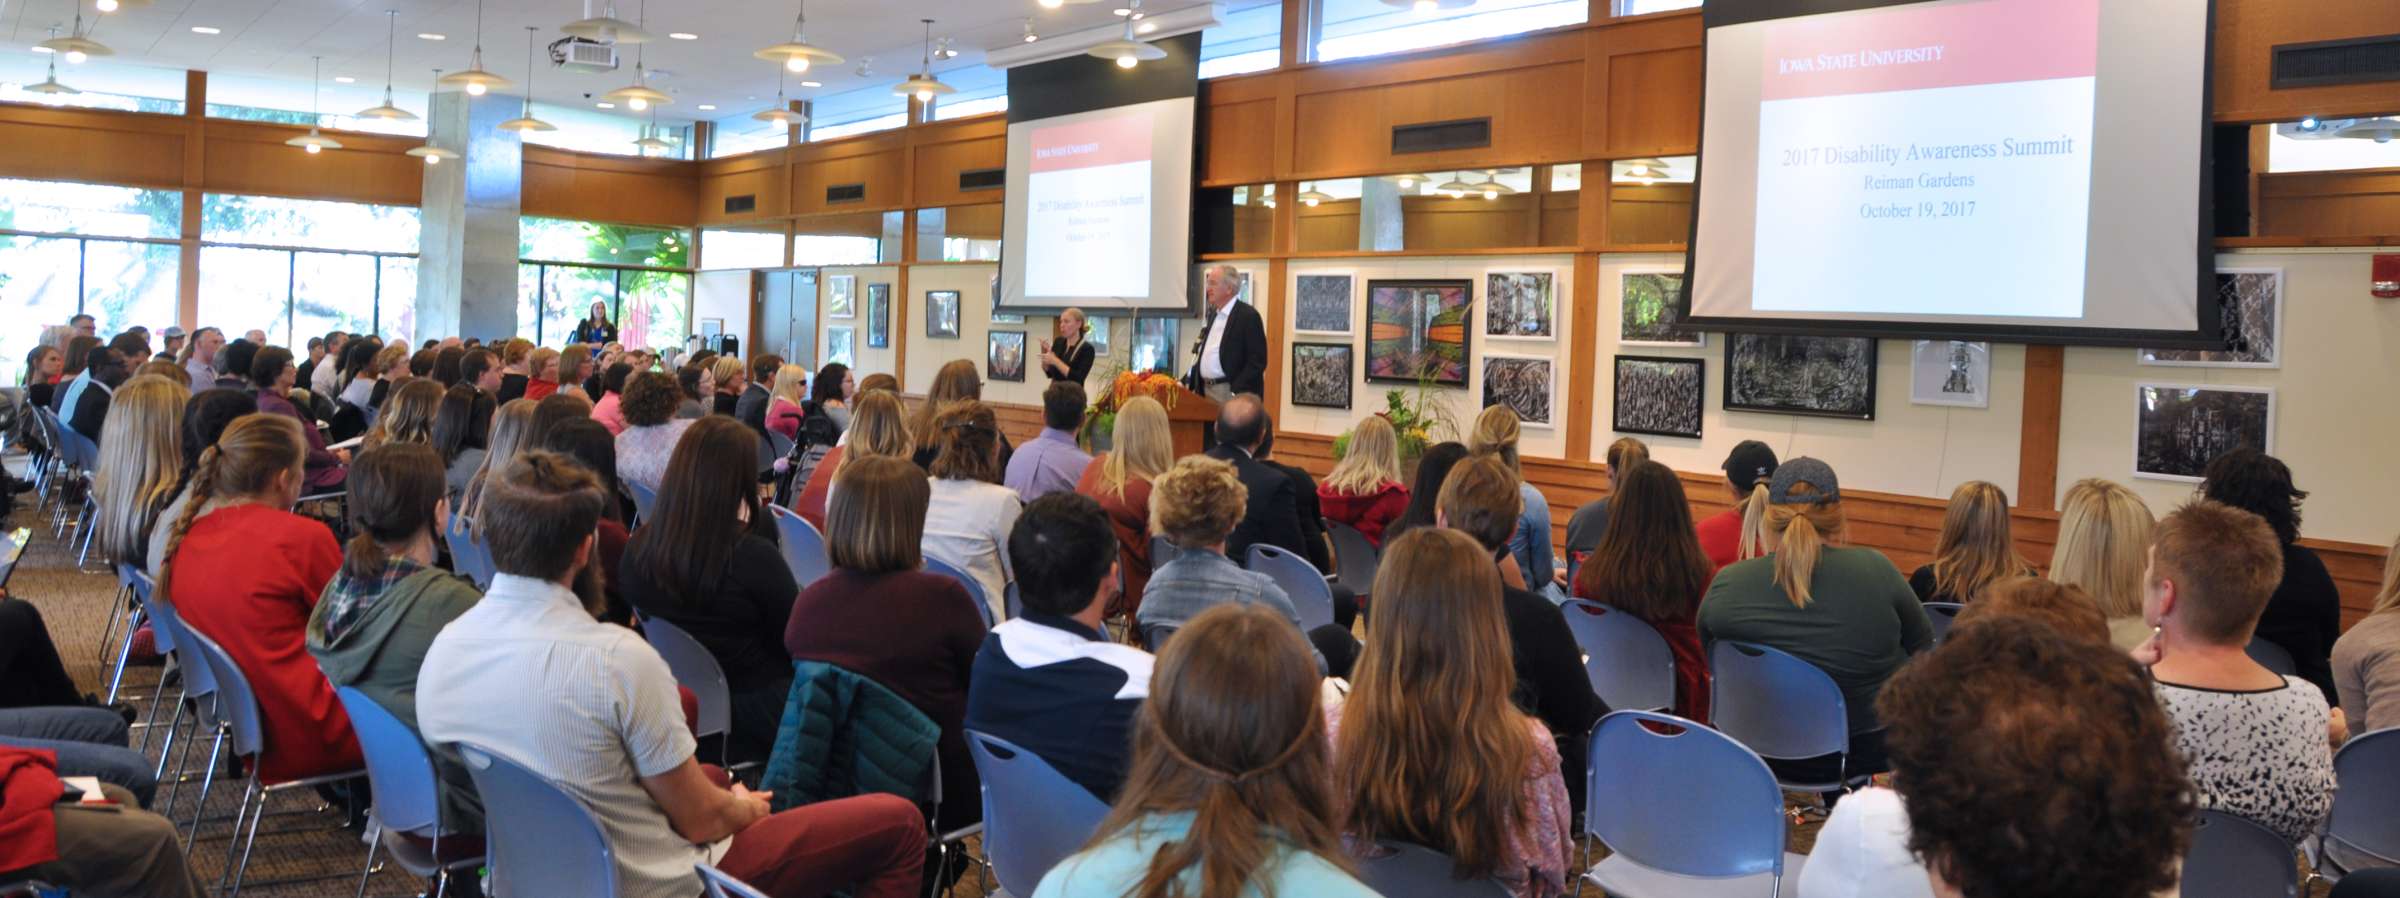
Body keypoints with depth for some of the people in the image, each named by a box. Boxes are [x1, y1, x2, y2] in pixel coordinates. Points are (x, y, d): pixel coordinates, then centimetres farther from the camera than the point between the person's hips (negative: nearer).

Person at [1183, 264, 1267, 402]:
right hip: (1206, 390, 7)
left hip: (1231, 392, -7)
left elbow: (1257, 361, -14)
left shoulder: (1248, 315, -10)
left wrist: (1236, 394, -21)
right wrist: (1186, 382, 10)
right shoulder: (1214, 314, 15)